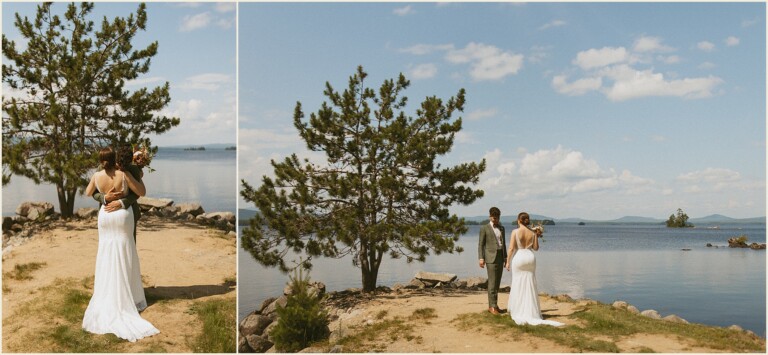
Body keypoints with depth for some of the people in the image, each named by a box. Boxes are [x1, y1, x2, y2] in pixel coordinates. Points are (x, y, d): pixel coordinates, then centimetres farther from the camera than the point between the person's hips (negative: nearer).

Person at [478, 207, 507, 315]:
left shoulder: (501, 228, 15)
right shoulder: (484, 228, -2)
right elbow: (480, 244, -3)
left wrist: (505, 257, 14)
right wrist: (481, 258, -12)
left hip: (500, 256, 6)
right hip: (491, 257, -6)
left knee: (497, 282, 8)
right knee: (492, 282, -10)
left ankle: (494, 305, 14)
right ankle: (492, 306, -8)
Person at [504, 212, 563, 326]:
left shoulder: (515, 232, -10)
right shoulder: (533, 232, 1)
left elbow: (511, 248, -10)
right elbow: (535, 248, 4)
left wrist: (508, 261, -3)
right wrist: (537, 236, 17)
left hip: (518, 258, -3)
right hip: (530, 257, 3)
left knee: (518, 286, 6)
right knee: (530, 286, 10)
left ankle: (518, 312, 10)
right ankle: (530, 312, 12)